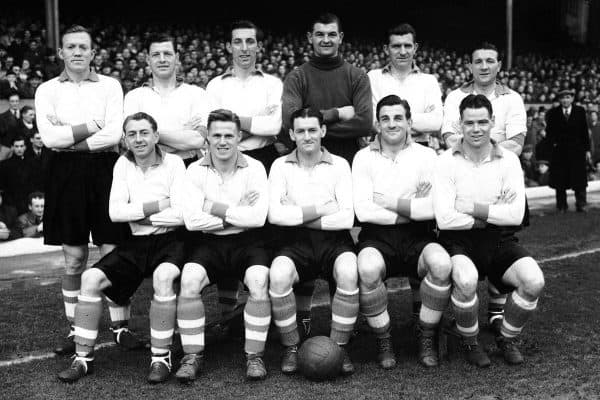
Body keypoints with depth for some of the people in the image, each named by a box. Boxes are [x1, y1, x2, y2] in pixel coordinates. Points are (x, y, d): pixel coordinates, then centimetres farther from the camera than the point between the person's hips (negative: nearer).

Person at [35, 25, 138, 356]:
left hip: (105, 171, -1)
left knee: (113, 252, 0)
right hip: (65, 174, 1)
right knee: (73, 257, 6)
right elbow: (48, 136, -7)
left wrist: (69, 140, -9)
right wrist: (92, 126, -9)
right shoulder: (48, 90, 8)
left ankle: (120, 326, 10)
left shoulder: (110, 86, 6)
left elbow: (114, 134, -7)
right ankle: (75, 330, 16)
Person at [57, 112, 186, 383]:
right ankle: (83, 358, -2)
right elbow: (115, 212, -3)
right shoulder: (123, 164, 8)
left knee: (163, 276, -35)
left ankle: (161, 358, -20)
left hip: (169, 241, -4)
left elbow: (181, 214, -16)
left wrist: (137, 214, -9)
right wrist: (157, 204, -12)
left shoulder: (173, 163, -5)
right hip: (136, 242, 5)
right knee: (91, 278, -13)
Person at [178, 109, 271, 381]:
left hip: (247, 241, -1)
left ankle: (254, 356, -12)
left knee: (259, 282, -28)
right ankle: (192, 356, -10)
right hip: (208, 242, 1)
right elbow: (191, 220, -11)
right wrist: (238, 215, -12)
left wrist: (216, 208, -12)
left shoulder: (254, 168, -1)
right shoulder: (195, 170, 2)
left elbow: (258, 217, -14)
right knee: (189, 281, -26)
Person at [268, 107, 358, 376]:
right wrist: (322, 208, -9)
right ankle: (291, 348, -9)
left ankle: (339, 346, -12)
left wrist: (298, 216, -8)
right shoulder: (281, 166, 7)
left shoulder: (339, 165, 6)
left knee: (349, 272, -32)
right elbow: (275, 214, -9)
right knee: (278, 274, -31)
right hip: (295, 241, 0)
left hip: (333, 238, 0)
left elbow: (347, 218, -6)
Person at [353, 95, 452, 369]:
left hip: (417, 236, 1)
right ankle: (383, 341, -9)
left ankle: (427, 338, -6)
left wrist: (390, 202, -8)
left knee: (442, 263, -30)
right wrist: (413, 207, -8)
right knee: (368, 268, -33)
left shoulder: (426, 156, 7)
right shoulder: (364, 157, 6)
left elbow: (436, 207, -9)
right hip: (377, 237, -1)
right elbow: (363, 210, -8)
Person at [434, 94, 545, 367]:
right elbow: (445, 219, -15)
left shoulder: (508, 160, 3)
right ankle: (470, 342, -2)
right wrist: (491, 216, -8)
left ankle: (506, 338, 8)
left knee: (534, 281, -22)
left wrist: (473, 208, -12)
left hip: (498, 240, 3)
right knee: (466, 280, -34)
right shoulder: (446, 162, -4)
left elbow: (516, 214, -7)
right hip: (458, 241, -3)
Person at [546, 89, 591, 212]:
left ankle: (581, 204, 3)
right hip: (559, 152, 0)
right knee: (560, 181, 4)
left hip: (577, 151, 0)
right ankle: (561, 206, 12)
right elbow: (549, 132, 7)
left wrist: (587, 150, 1)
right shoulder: (553, 113, 3)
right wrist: (553, 143, -8)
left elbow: (585, 131, 4)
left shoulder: (580, 111, 4)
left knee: (579, 178, -2)